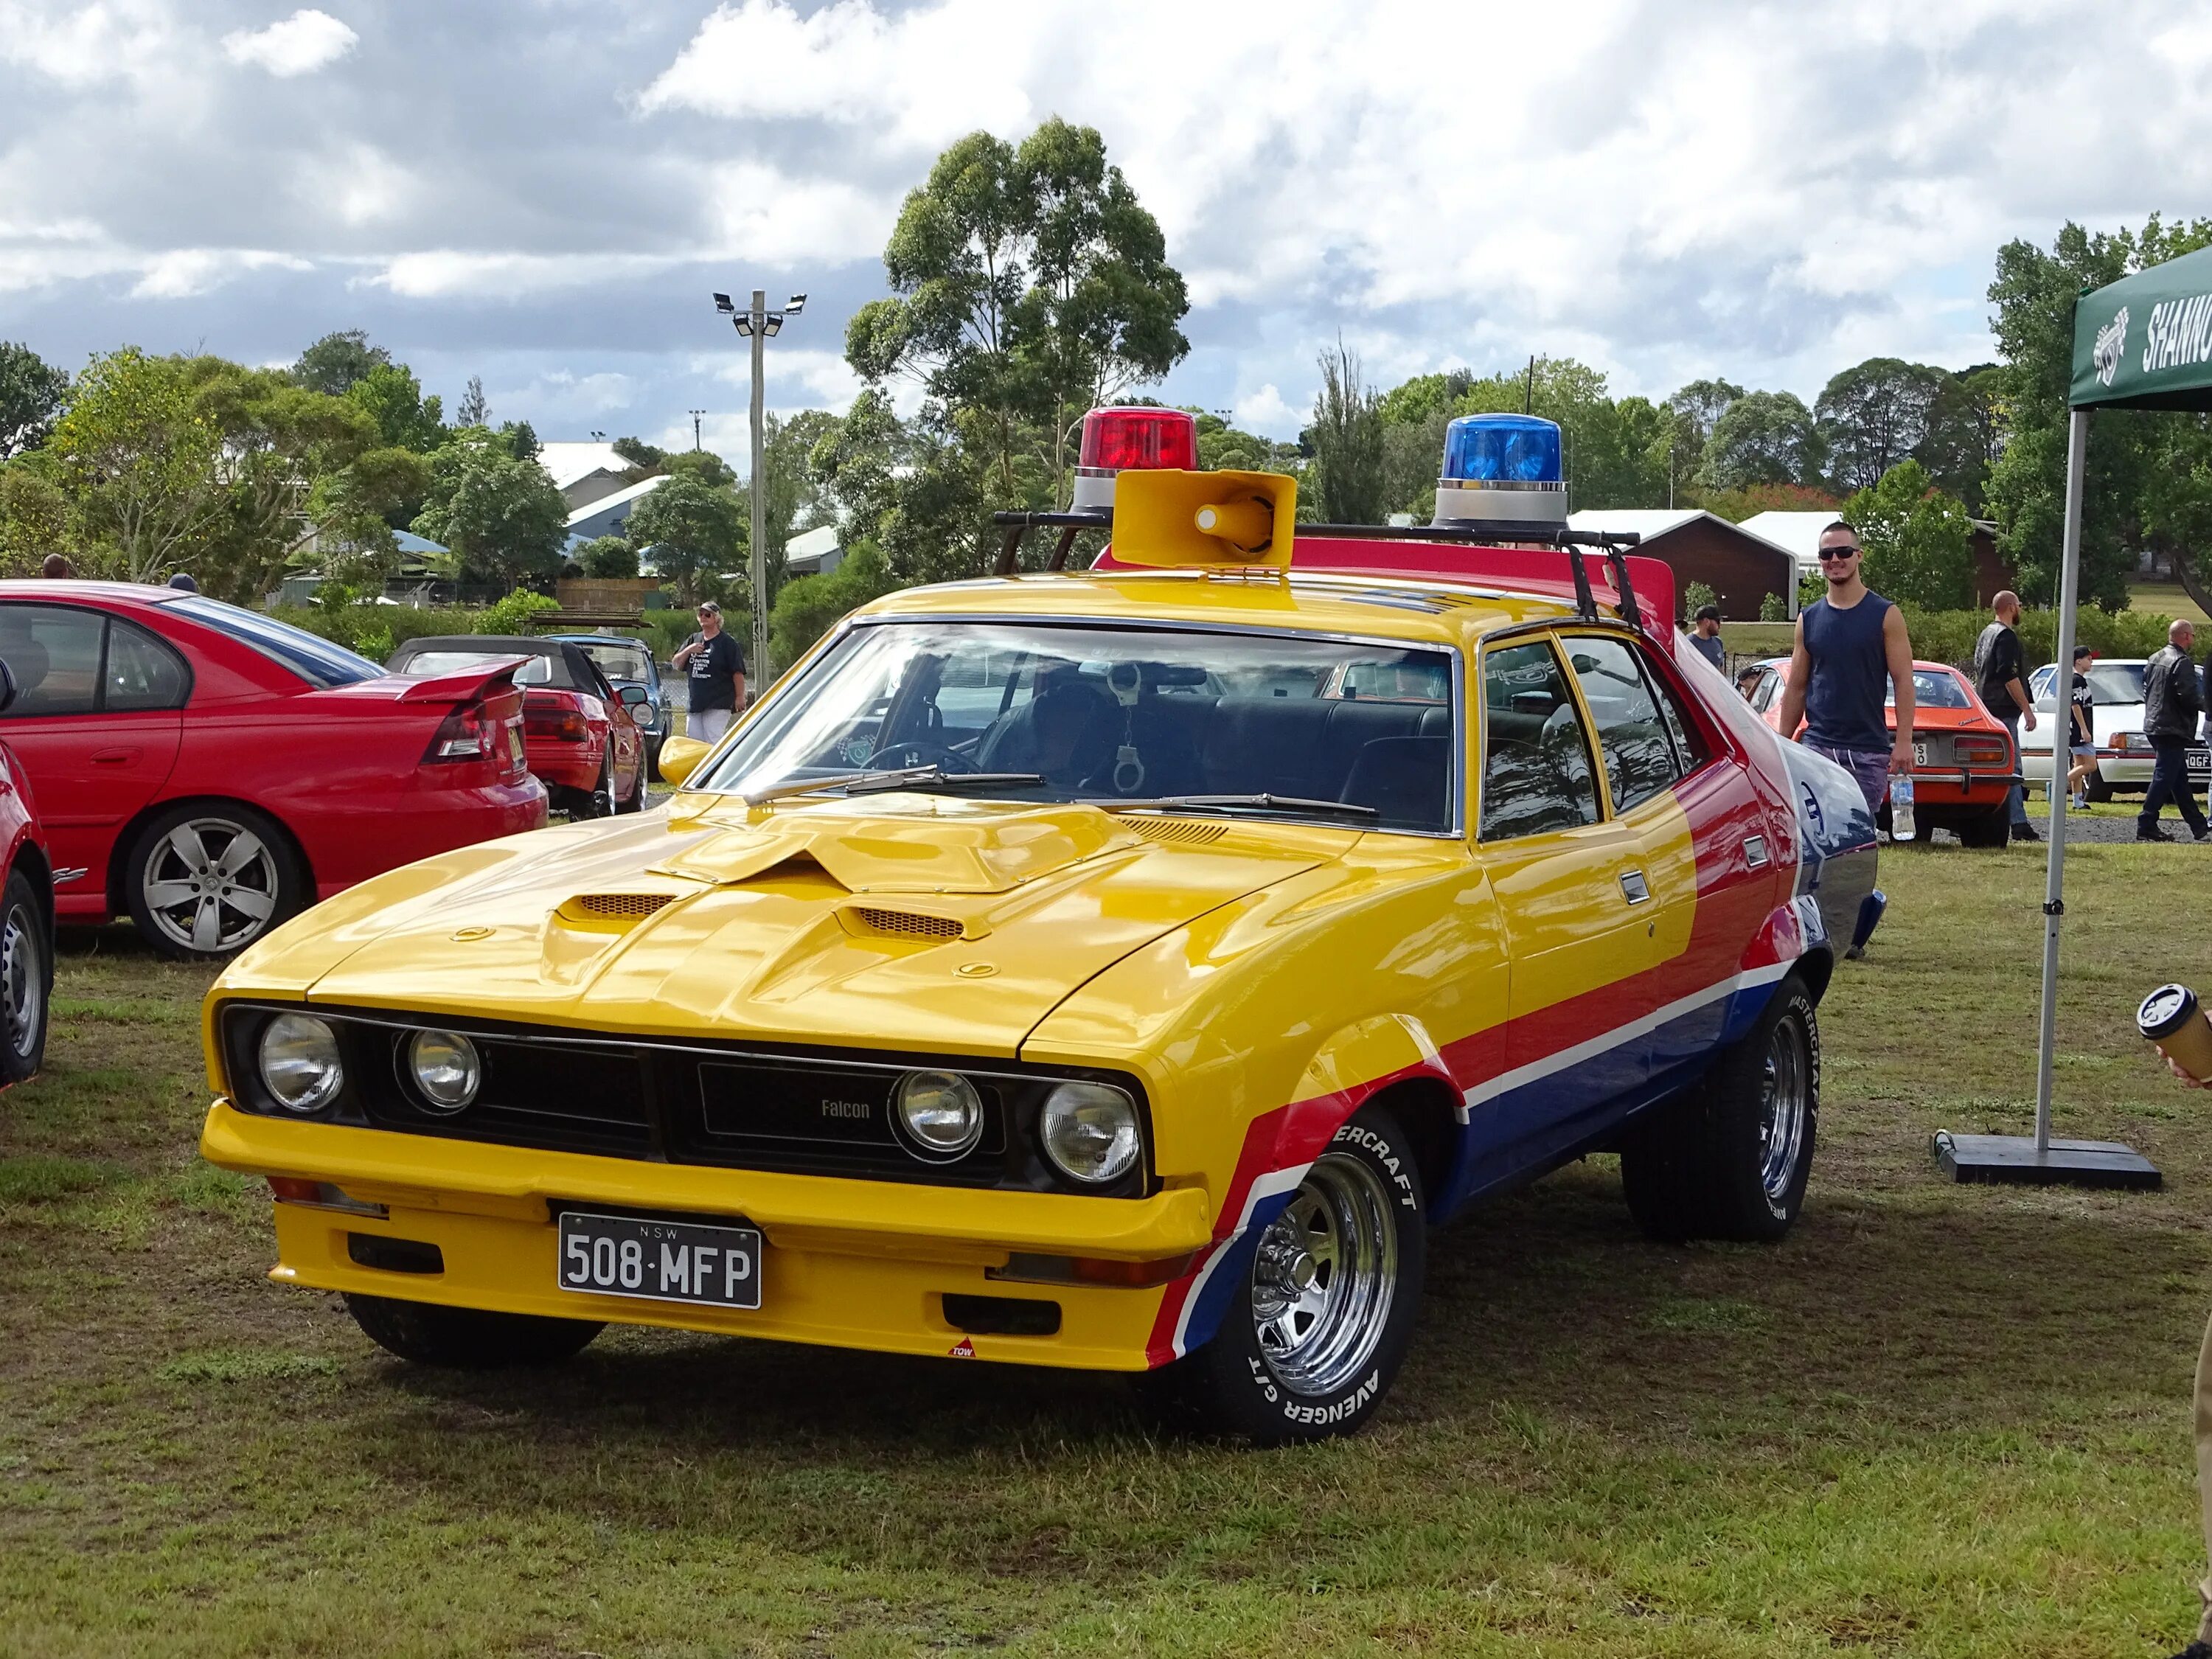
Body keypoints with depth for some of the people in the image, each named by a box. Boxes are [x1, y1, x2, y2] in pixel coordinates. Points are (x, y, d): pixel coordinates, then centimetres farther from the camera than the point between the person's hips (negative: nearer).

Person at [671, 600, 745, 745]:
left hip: (718, 704, -6)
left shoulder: (727, 643, -2)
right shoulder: (693, 640, 16)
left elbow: (738, 673, -6)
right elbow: (675, 664, 14)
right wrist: (688, 650, -4)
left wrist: (740, 697, -11)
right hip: (695, 703, 6)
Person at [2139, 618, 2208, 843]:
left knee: (2180, 779, 14)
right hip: (2173, 729, -10)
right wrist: (2206, 706, -3)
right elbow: (2189, 696, -20)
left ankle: (2198, 825, 20)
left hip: (2154, 725, 10)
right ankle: (2146, 826, -8)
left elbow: (2145, 689, 18)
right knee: (2164, 778, -7)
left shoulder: (2155, 660, 13)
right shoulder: (2183, 662, -15)